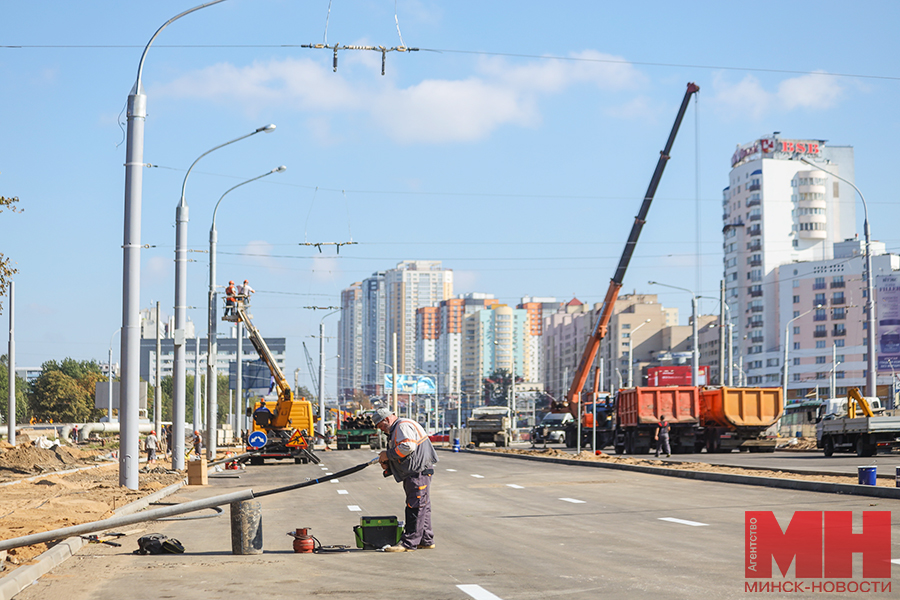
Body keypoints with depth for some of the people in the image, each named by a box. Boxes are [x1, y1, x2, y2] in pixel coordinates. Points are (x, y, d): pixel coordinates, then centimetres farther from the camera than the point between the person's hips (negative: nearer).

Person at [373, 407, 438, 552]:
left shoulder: (404, 426, -11)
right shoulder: (395, 430, 23)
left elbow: (408, 447, -26)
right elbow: (401, 457, 25)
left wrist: (388, 454, -15)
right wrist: (388, 464, 7)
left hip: (419, 473, -11)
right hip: (414, 473, 11)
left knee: (415, 508, -9)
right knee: (422, 507, 13)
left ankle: (408, 543, -10)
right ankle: (426, 541, 19)